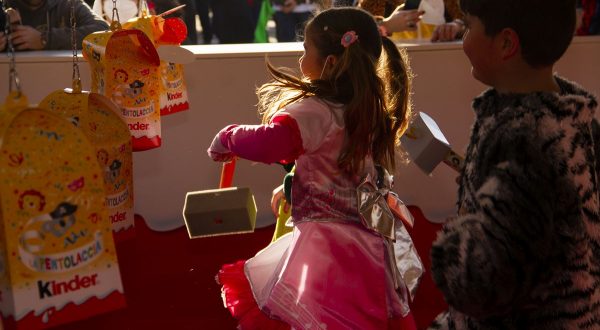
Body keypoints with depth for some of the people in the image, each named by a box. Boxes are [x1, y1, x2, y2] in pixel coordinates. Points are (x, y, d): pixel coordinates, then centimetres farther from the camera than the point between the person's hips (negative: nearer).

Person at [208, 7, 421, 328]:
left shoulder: (316, 111, -16)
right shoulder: (368, 110, 9)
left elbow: (270, 142, -30)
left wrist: (227, 138, -12)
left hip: (329, 244, -9)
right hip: (367, 241, 9)